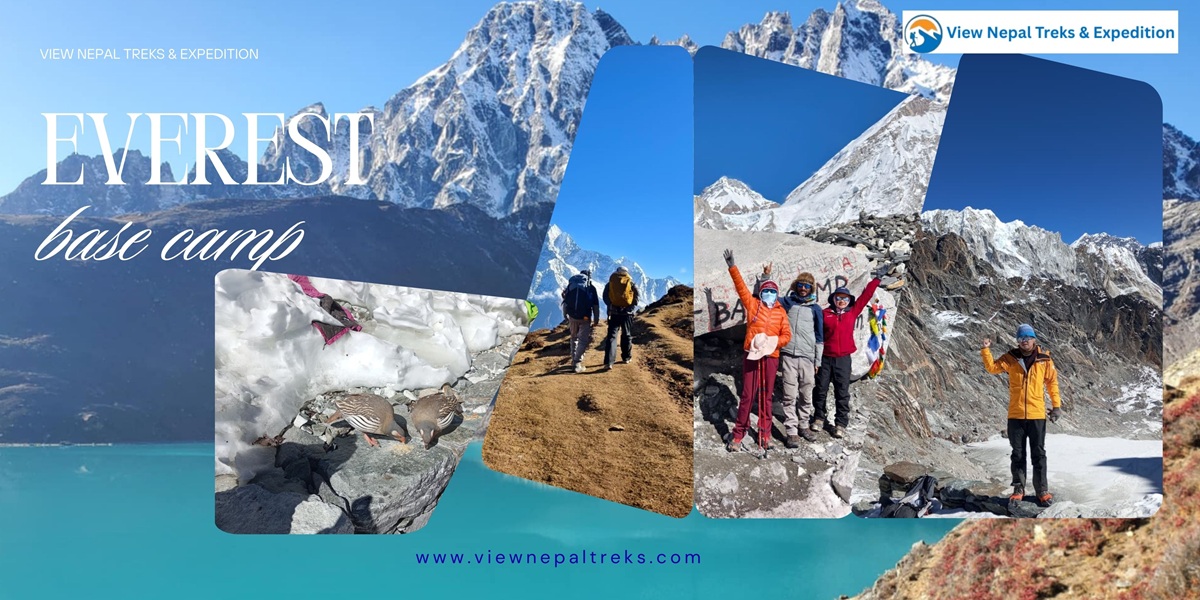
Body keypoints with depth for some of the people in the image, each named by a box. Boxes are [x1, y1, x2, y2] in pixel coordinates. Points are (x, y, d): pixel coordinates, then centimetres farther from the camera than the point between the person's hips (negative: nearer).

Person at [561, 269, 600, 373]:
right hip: (585, 318, -3)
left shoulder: (570, 285, 8)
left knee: (574, 338, 21)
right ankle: (577, 362, -12)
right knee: (583, 340, 0)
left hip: (572, 316, 3)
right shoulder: (591, 288, 0)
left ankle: (574, 359, 26)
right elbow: (596, 305, -1)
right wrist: (596, 319, 7)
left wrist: (565, 316, 18)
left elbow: (565, 302, 10)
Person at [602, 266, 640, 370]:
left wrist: (610, 307, -2)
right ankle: (626, 357, 29)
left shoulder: (610, 283, 8)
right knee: (627, 336, 18)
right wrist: (632, 308, -2)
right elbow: (637, 295, -3)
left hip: (614, 313, 0)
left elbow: (605, 296, -2)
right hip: (627, 313, 0)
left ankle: (608, 362, -16)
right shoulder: (631, 283, 7)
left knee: (611, 336, -3)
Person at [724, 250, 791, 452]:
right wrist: (732, 266, -10)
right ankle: (738, 433, 5)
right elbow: (741, 286, -1)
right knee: (747, 395, -2)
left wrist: (775, 342, -12)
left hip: (770, 357, 2)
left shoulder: (781, 312, 11)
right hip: (751, 355, -2)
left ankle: (764, 434, 14)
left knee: (766, 396, 7)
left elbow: (787, 335, 7)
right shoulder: (752, 304, 7)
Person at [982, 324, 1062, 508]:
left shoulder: (1044, 359, 0)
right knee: (1018, 454, 9)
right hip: (1015, 415, 1)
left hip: (1037, 415, -1)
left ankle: (1042, 490, 14)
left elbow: (1052, 381, 5)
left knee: (1038, 454, 6)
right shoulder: (1010, 358, 2)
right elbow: (992, 368, -6)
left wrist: (1056, 405, 1)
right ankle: (1018, 488, 18)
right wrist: (986, 351, -19)